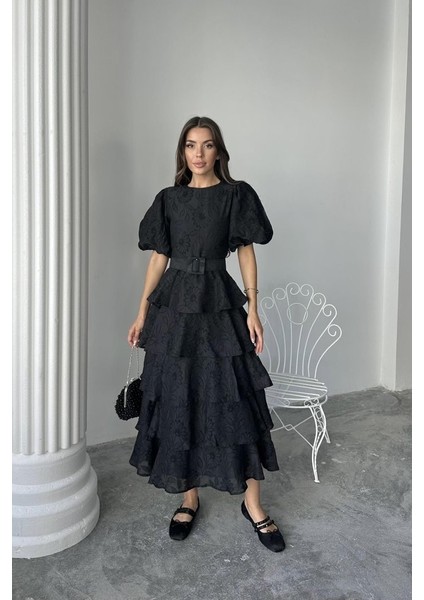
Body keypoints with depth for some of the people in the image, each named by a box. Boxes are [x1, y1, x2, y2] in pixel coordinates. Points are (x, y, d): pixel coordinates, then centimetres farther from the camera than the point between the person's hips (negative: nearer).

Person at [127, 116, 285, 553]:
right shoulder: (169, 199, 8)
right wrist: (142, 312, 5)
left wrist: (253, 309, -5)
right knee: (176, 401, 5)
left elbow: (246, 253, 1)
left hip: (219, 305, -2)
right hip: (175, 305, 2)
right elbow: (158, 256, 9)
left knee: (234, 401, -2)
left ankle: (252, 504, 13)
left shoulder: (236, 195, 2)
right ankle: (189, 497, 23)